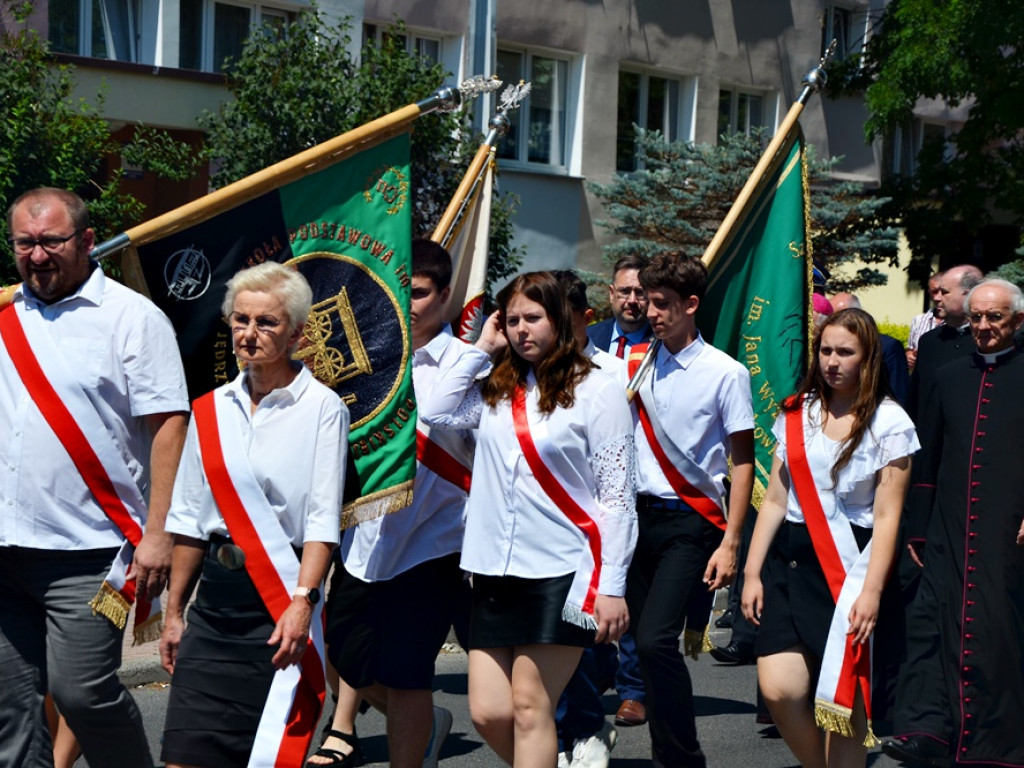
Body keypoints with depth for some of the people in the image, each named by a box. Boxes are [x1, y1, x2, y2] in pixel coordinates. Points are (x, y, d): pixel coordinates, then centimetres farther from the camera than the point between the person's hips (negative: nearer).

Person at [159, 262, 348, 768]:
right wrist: (174, 612, 13)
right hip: (216, 598, 5)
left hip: (283, 598, -4)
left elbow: (324, 520, -10)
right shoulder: (211, 411, 11)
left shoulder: (322, 408, -4)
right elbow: (188, 521, 14)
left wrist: (302, 602, -21)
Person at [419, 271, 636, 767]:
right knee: (489, 713, 2)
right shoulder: (496, 390, 13)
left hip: (561, 572, -5)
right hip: (495, 573, 5)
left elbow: (616, 495, -6)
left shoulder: (597, 390, -3)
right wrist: (481, 349, 6)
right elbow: (434, 413, -1)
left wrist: (612, 586, -10)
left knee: (529, 707, -4)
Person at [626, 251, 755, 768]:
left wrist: (730, 544, -11)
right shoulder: (636, 364, 8)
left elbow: (743, 463, -4)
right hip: (639, 513, 5)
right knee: (647, 643, 7)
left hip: (691, 520, -5)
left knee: (656, 639, -16)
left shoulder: (725, 373, -5)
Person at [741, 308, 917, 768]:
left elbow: (887, 517, -6)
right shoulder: (797, 413, 9)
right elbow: (774, 500, 10)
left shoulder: (889, 424, -2)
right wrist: (752, 573, 6)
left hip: (849, 565, -3)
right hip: (789, 558, 3)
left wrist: (871, 592, -13)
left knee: (842, 701, -4)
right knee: (779, 689, -9)